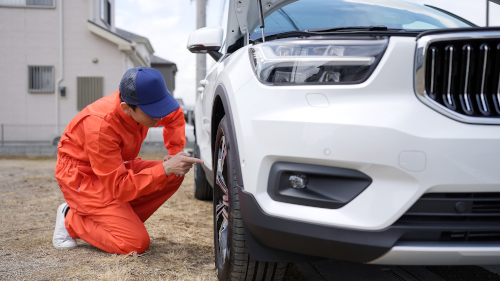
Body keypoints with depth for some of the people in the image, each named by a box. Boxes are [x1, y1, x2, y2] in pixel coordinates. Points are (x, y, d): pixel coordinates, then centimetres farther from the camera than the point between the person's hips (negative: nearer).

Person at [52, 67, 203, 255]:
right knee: (137, 244, -19)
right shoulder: (100, 126, -35)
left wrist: (176, 153, -4)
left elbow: (175, 117, 11)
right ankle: (71, 220, 1)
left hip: (116, 169, 8)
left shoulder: (144, 102, -14)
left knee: (176, 174, -11)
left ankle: (122, 220, -2)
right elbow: (119, 187, -33)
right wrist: (165, 168, -38)